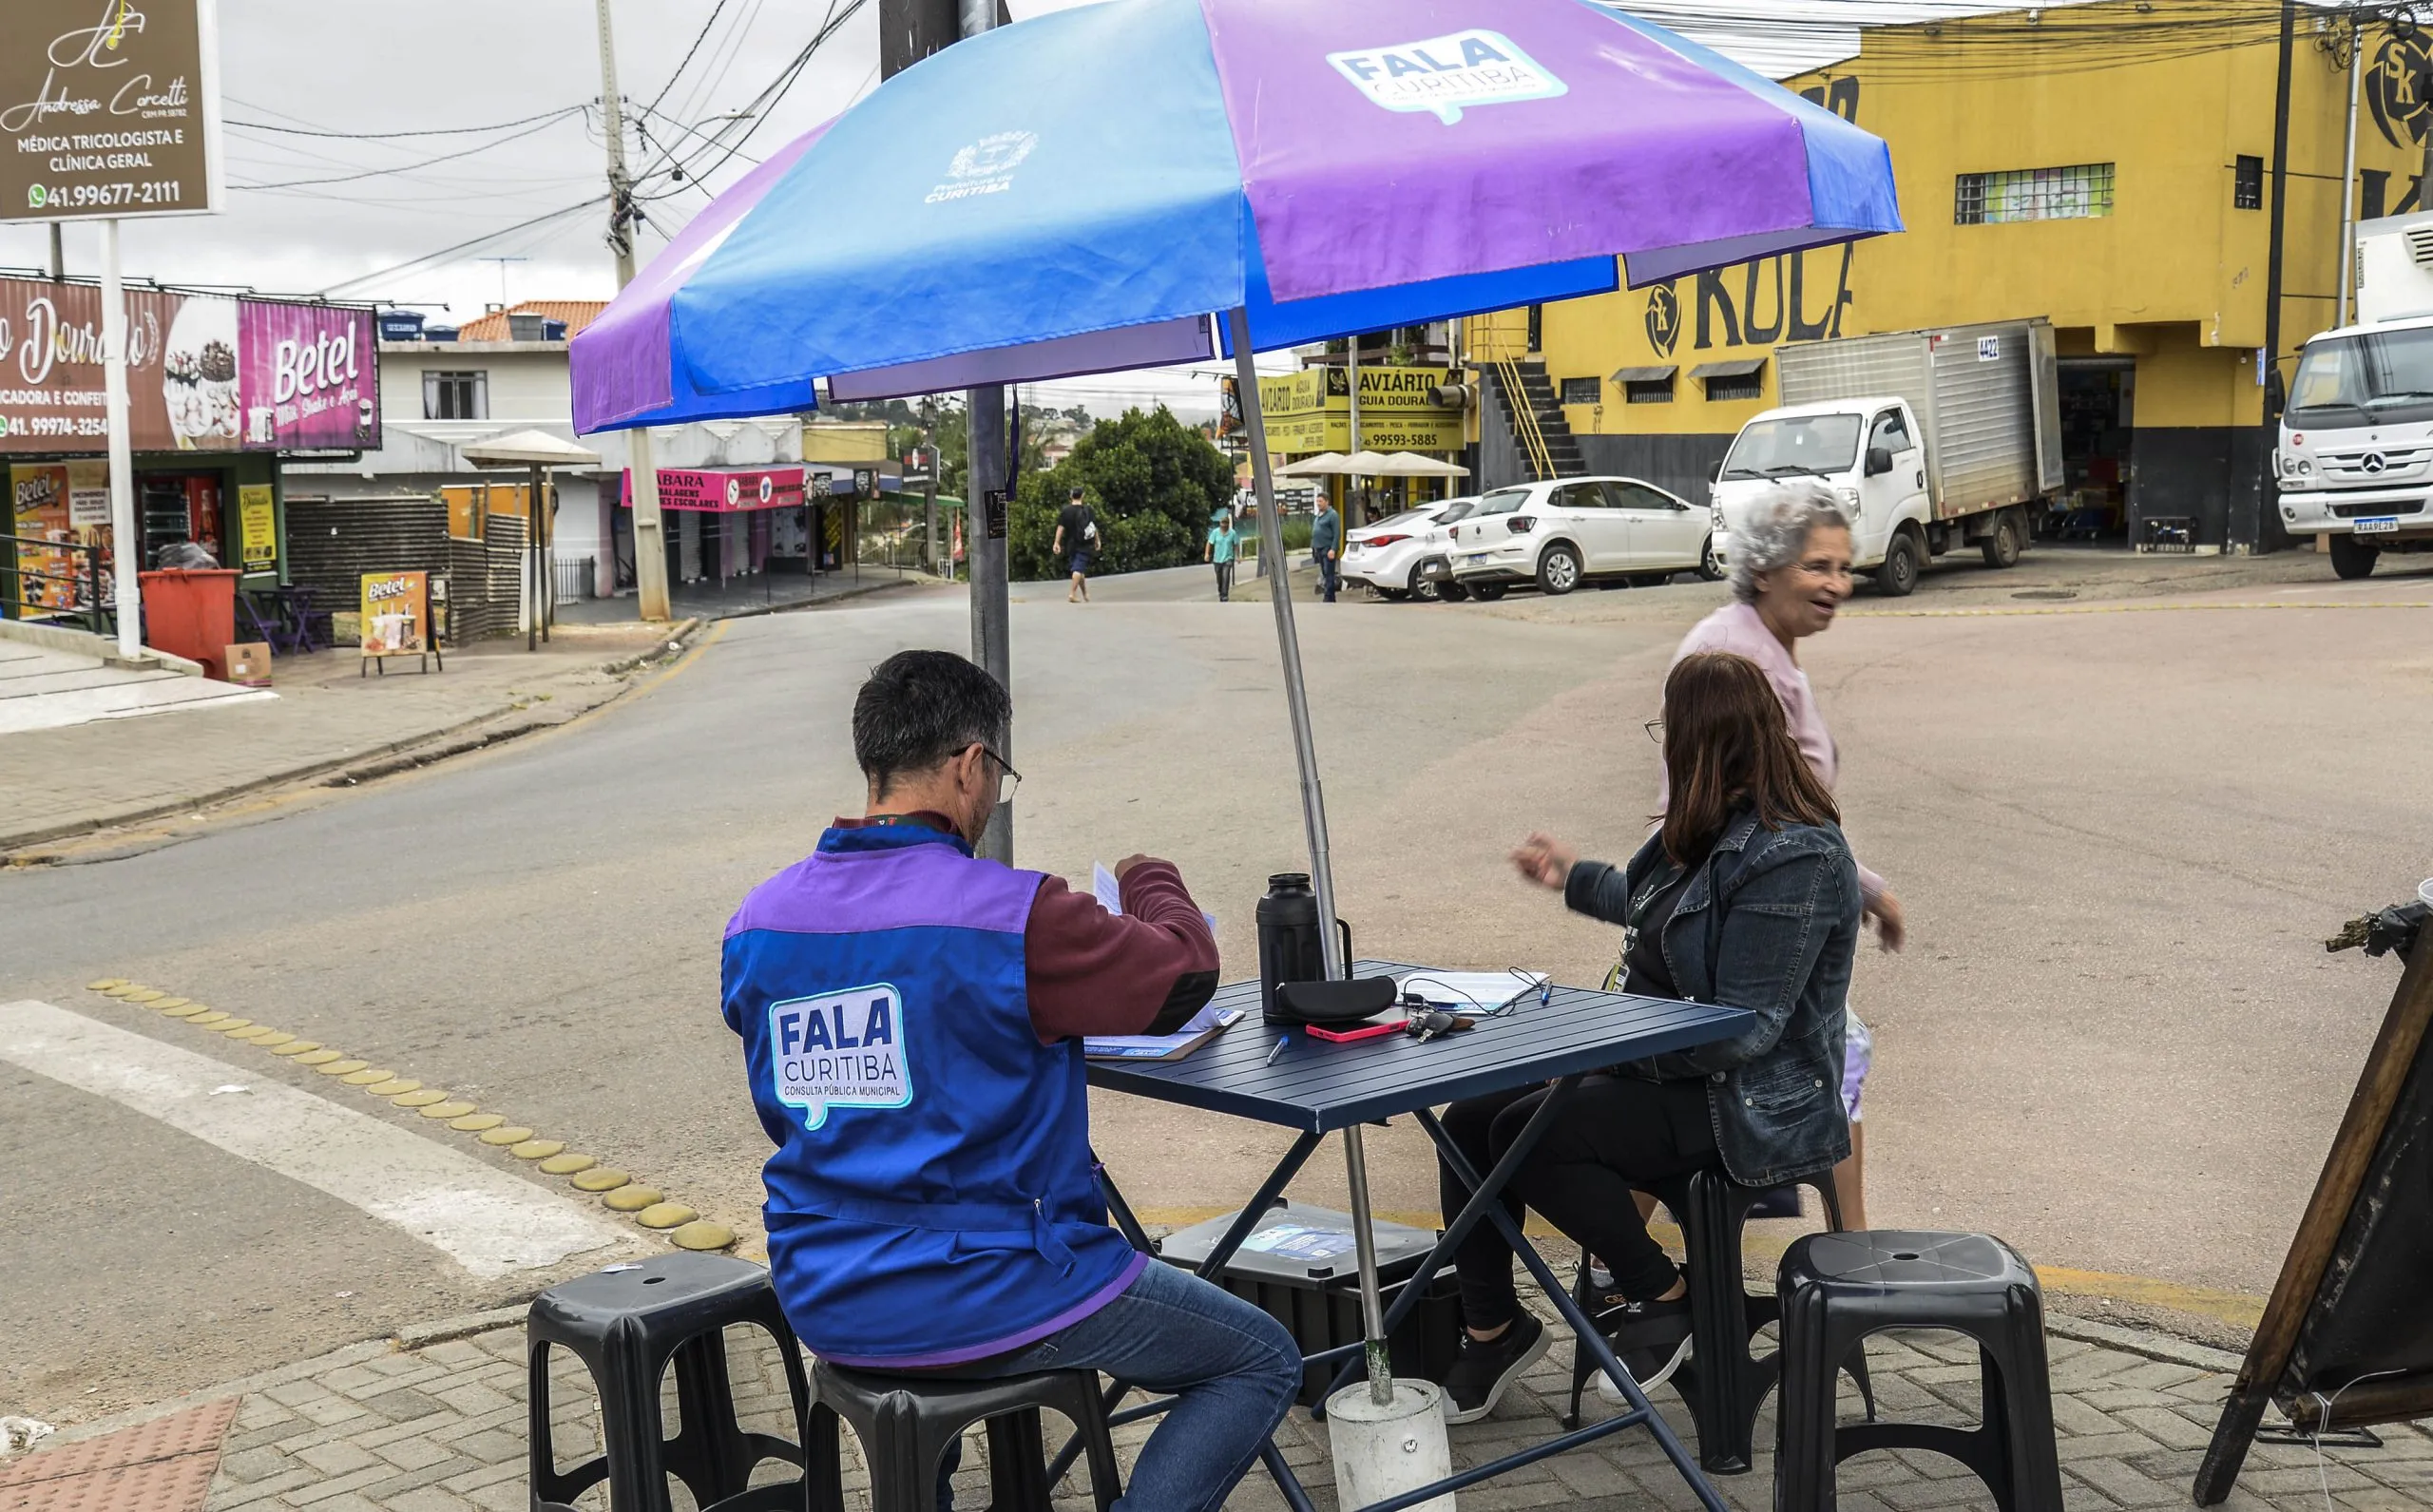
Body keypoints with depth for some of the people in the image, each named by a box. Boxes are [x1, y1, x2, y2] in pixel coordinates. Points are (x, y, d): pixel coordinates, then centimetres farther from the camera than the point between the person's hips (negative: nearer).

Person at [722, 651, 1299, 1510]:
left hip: (824, 1308, 7)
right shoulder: (1012, 915, -20)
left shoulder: (757, 924, 0)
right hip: (990, 1301, -6)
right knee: (1262, 1364, 11)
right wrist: (1148, 881, 12)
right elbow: (1184, 974, -10)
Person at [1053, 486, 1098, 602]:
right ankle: (1072, 594, -20)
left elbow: (1061, 527, -9)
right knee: (1079, 569, -8)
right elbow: (1095, 527, 3)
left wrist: (1056, 543, -9)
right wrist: (1097, 541, 15)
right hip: (1085, 545, -2)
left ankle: (1085, 594, 26)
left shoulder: (1065, 510, -3)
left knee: (1079, 569, 16)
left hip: (1071, 544, 2)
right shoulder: (1088, 510, -1)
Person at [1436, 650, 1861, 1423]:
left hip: (1747, 1106, -10)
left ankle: (1662, 1297, -3)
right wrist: (1577, 879, 40)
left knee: (1527, 1135, -24)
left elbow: (1745, 1029, -26)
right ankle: (1492, 1328, 14)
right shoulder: (1713, 828, 7)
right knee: (1468, 1121, -2)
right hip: (1667, 1066, 10)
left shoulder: (1790, 857, -24)